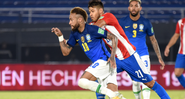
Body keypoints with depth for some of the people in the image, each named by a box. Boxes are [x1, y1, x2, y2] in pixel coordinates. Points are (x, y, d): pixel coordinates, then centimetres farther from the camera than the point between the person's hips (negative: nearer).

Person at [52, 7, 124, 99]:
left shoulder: (92, 29, -10)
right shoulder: (74, 34, 13)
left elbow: (113, 37, -11)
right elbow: (66, 52, 14)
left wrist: (112, 56, -20)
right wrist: (60, 36, 2)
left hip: (104, 61, -8)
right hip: (99, 63, 8)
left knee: (82, 81, -19)